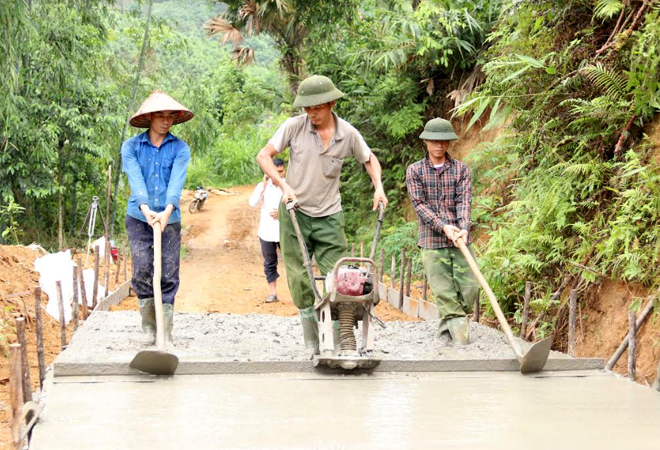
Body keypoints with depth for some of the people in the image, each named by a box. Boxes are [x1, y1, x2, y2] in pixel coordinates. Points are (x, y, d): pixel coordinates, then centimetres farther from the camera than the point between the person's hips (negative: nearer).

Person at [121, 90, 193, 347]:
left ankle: (166, 333, 6)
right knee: (142, 274, -3)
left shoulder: (180, 149, 2)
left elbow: (176, 181, -13)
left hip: (170, 220, 0)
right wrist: (145, 209, -28)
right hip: (138, 219, 0)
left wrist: (167, 210, -30)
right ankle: (148, 327, 13)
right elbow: (135, 179, -12)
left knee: (168, 277, -1)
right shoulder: (131, 147, 3)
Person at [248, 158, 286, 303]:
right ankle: (273, 293, 14)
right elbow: (252, 203, -11)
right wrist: (263, 185, -15)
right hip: (267, 232, 2)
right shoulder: (262, 186, 3)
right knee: (270, 264, 8)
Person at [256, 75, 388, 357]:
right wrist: (283, 185, -16)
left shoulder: (348, 134, -2)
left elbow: (369, 159, 15)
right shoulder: (294, 126, -7)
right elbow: (263, 156, -4)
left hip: (329, 216, 1)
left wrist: (378, 187, -1)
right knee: (299, 280, 2)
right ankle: (312, 346, 13)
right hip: (294, 212, -1)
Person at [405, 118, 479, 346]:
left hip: (460, 239, 2)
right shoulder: (414, 171, 3)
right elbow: (419, 205, -5)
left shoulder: (461, 169, 6)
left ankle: (450, 321, 23)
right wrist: (443, 227, -17)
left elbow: (464, 201, -5)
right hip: (432, 240, -1)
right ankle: (457, 325, 6)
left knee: (469, 287, 1)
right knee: (443, 290, -3)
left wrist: (463, 228, -22)